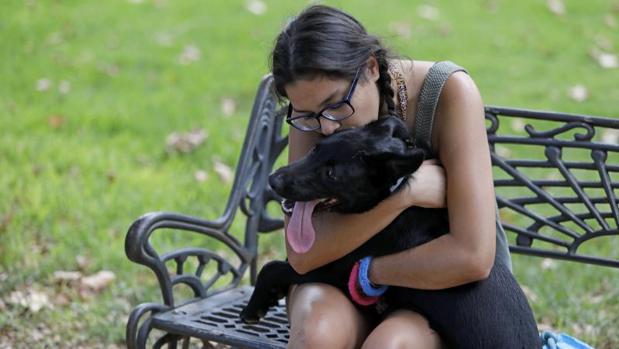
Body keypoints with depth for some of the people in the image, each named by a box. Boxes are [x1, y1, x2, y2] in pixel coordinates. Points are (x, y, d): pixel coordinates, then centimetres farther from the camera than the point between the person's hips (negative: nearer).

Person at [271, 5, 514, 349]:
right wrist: (401, 194, -32)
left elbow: (474, 256, -31)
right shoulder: (313, 106, -14)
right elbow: (301, 252, -23)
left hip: (444, 283, -2)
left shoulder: (449, 92, -24)